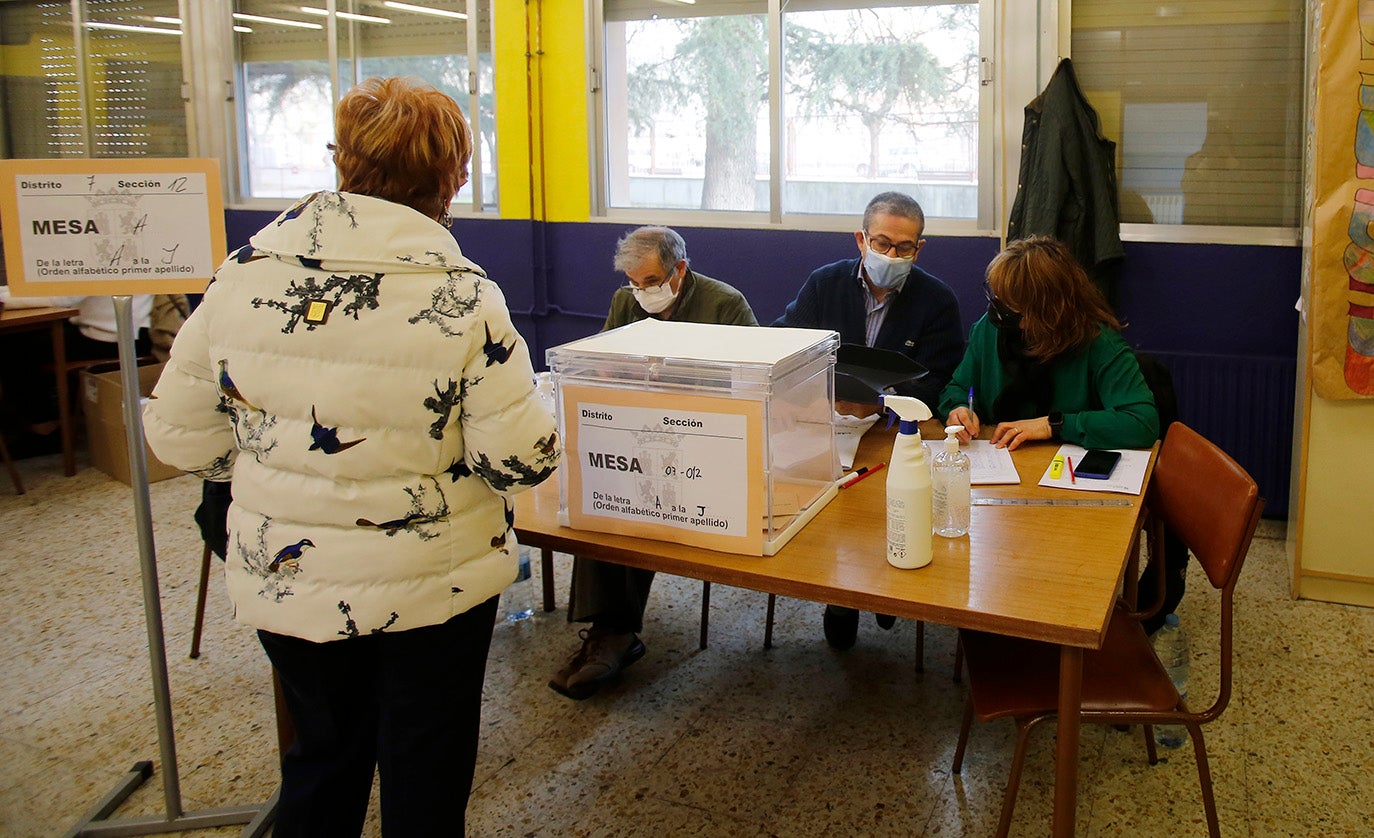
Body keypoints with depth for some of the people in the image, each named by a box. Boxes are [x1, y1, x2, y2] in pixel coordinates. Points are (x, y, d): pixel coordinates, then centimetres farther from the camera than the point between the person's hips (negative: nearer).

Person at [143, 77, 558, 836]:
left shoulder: (243, 274, -8)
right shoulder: (460, 297, -19)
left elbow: (179, 437, -2)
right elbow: (521, 458, -18)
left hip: (283, 580, 3)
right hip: (430, 583, -3)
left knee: (320, 756, 26)